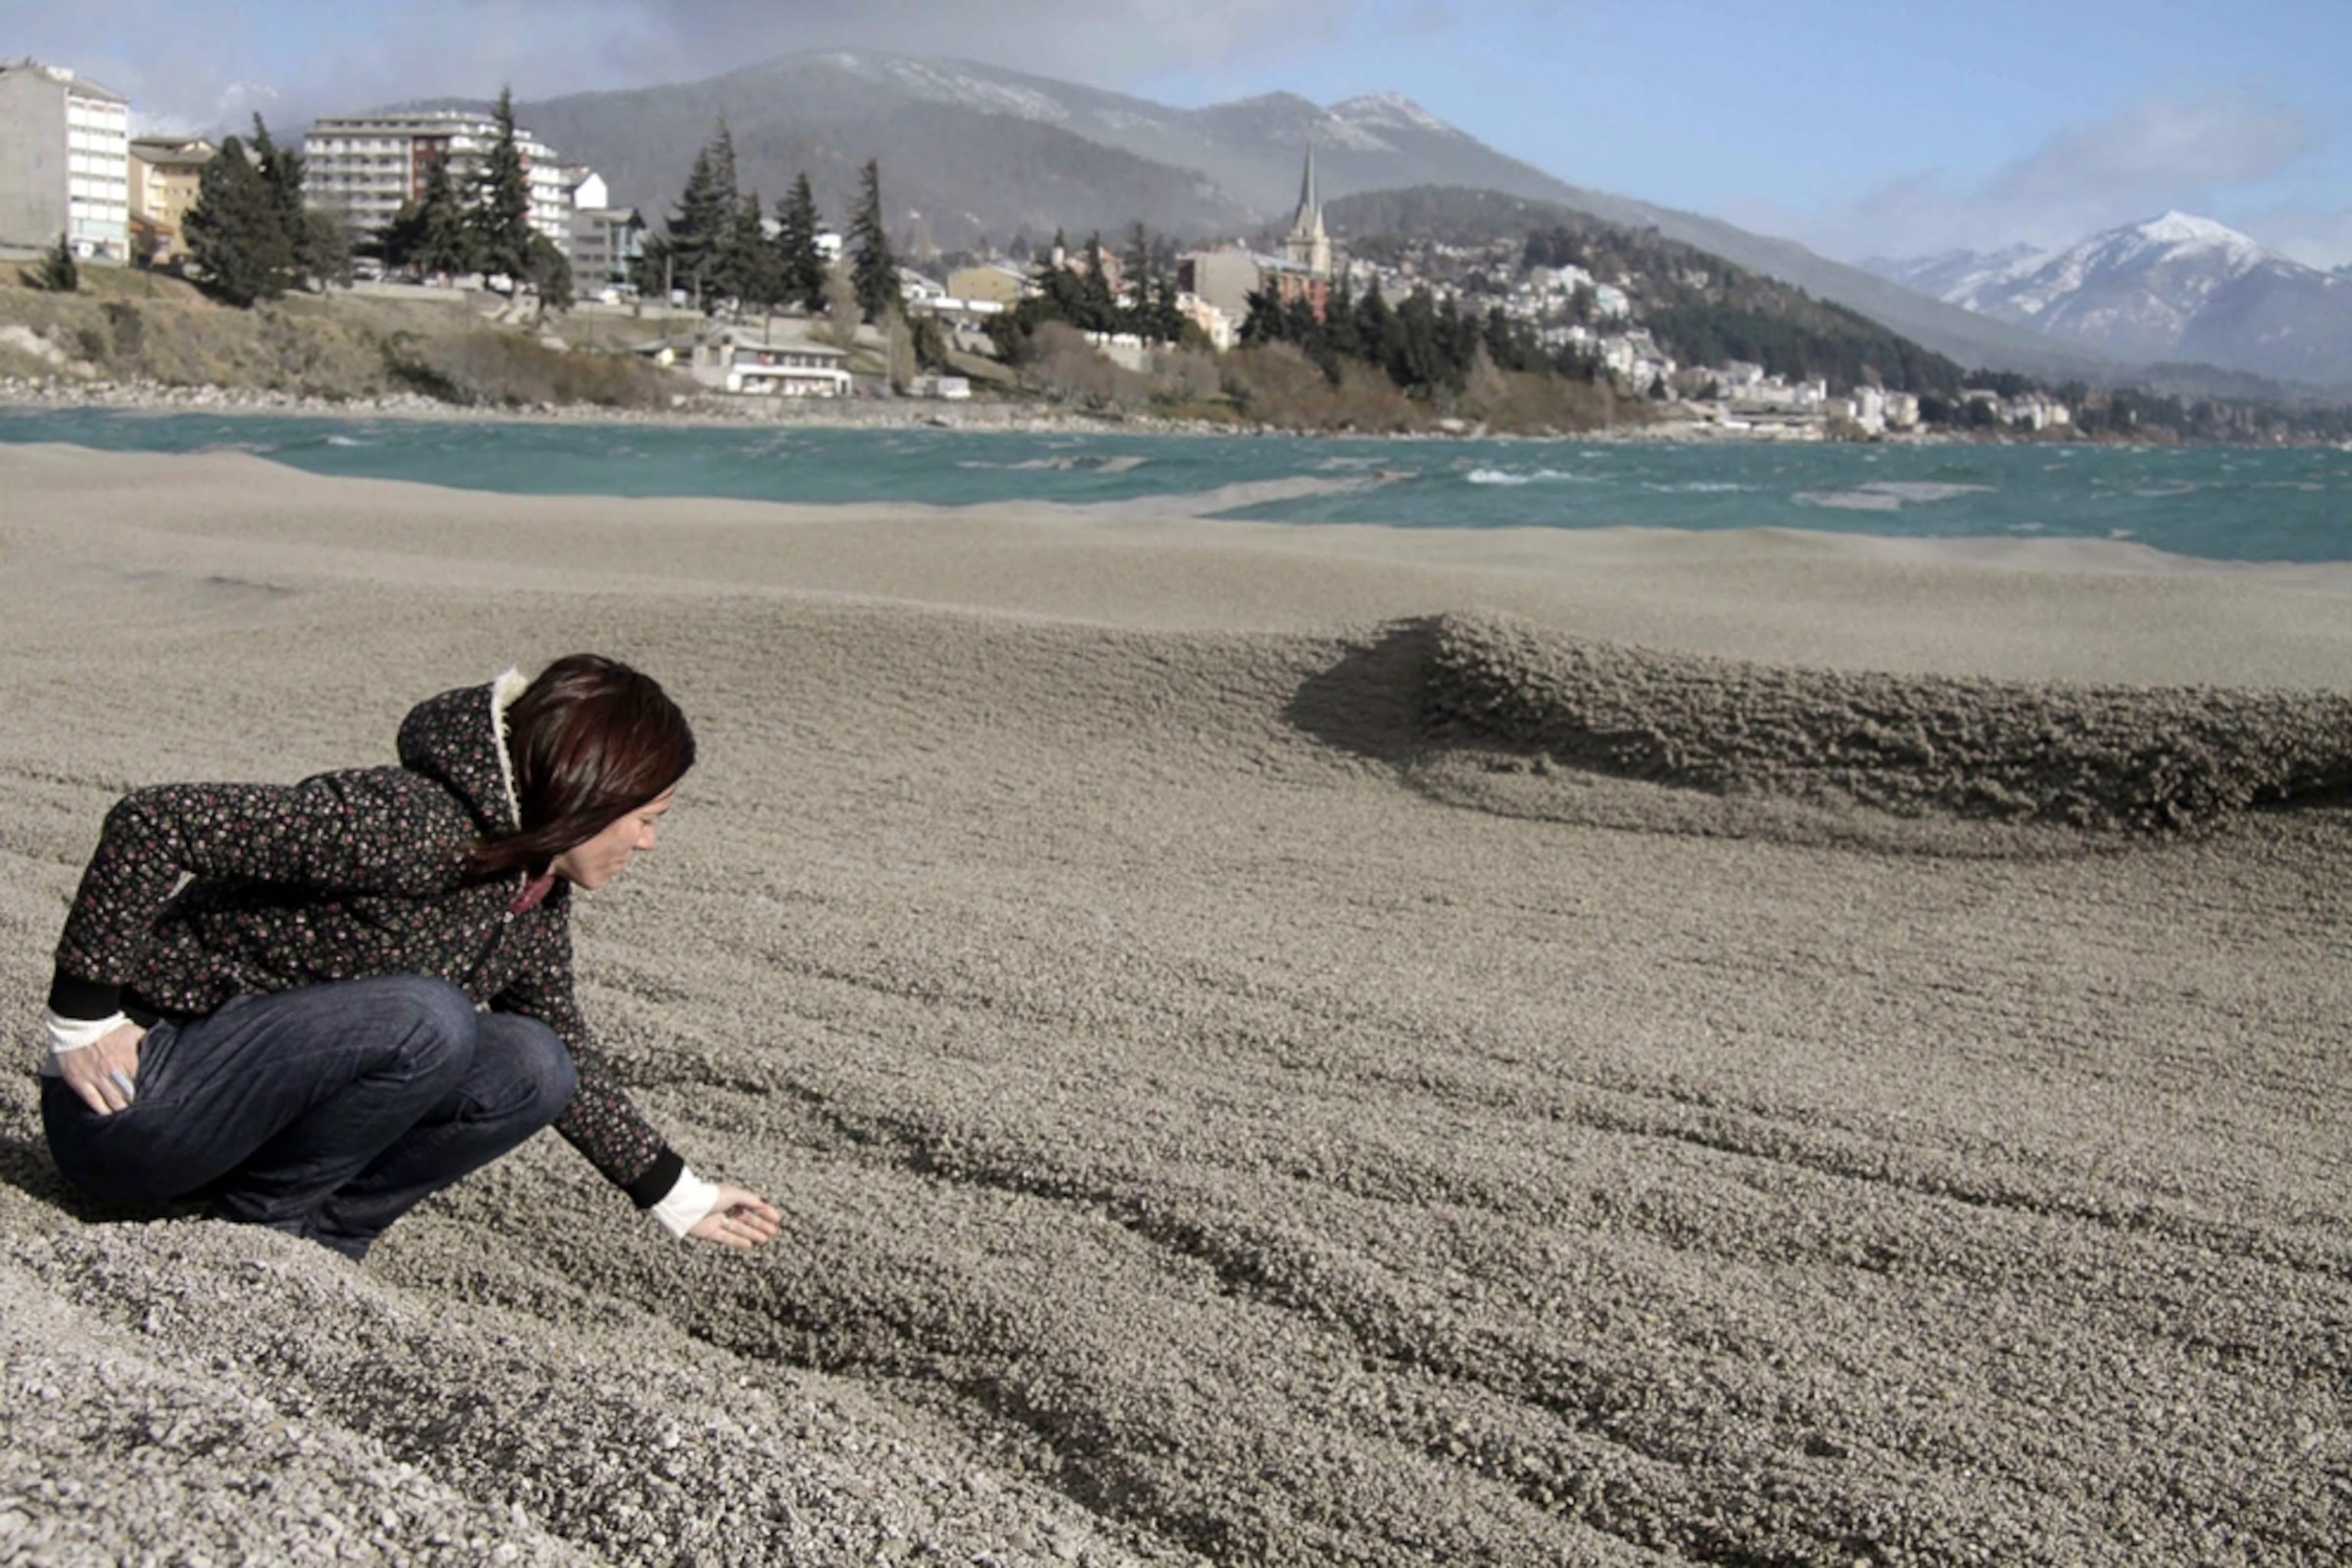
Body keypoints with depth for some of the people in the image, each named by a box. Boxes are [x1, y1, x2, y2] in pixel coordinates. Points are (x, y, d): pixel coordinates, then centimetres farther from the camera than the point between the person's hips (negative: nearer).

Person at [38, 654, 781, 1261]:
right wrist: (84, 1017, -22)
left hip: (253, 1099, 8)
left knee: (530, 1068, -8)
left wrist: (680, 1196, 19)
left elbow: (567, 1064, 19)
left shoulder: (537, 894, 3)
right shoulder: (412, 824, -26)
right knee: (424, 1019, -30)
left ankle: (319, 1232, -2)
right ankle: (258, 1221, -9)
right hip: (133, 1098, -8)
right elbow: (153, 821, -28)